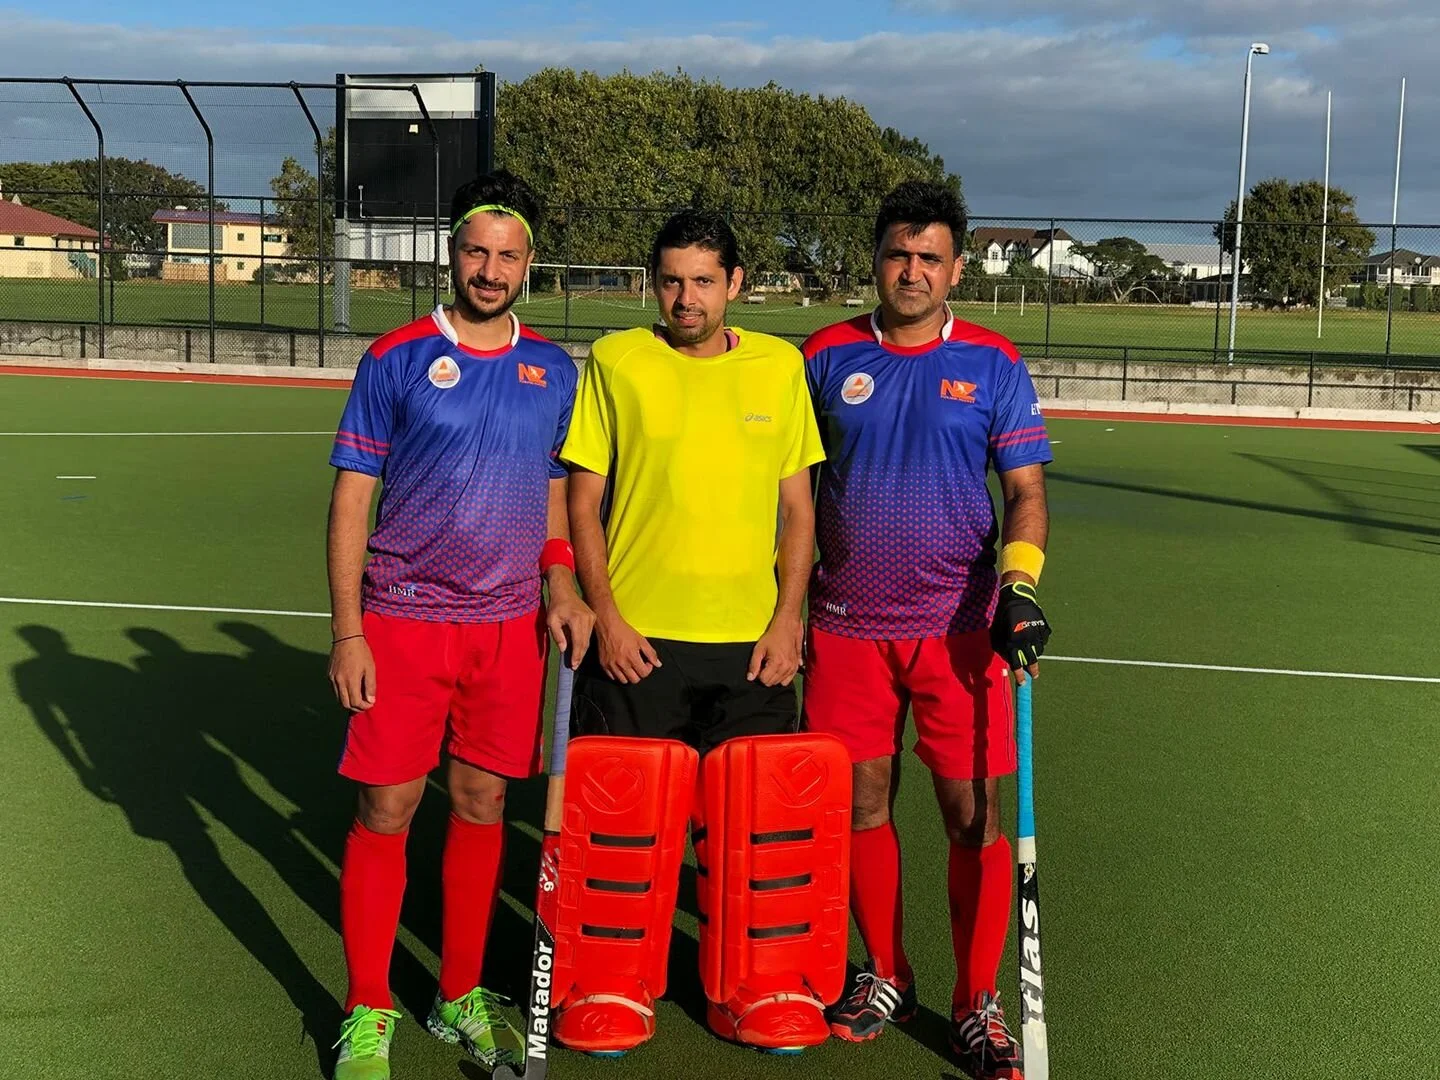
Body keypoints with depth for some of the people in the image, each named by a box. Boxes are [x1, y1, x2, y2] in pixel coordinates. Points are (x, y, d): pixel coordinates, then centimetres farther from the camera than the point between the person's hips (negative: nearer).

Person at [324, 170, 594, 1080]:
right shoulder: (397, 360, -4)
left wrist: (563, 589, 2)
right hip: (404, 621, -3)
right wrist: (347, 631, -9)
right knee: (386, 813, 2)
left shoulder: (553, 369, 7)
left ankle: (462, 998, 26)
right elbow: (351, 499, -4)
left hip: (512, 625, 3)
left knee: (483, 806, 11)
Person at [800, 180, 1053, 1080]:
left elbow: (1026, 491, 2)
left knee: (974, 815, -1)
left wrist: (1020, 582, -15)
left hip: (958, 627, -1)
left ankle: (978, 1005, 13)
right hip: (847, 626, 2)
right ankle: (885, 977, 28)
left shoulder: (992, 365, 2)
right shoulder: (828, 357, 5)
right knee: (863, 804, 9)